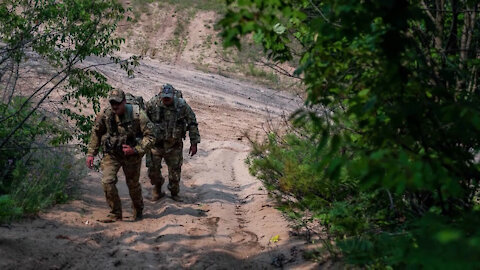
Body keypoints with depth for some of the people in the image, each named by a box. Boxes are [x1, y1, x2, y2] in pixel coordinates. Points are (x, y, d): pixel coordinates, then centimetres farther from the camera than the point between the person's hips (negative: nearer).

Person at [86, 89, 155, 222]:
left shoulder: (137, 115, -20)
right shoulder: (105, 115, -12)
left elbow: (150, 136, -15)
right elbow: (96, 134, 6)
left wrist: (136, 150, -25)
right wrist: (91, 153, 2)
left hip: (131, 155, -2)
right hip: (111, 154, 2)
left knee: (133, 184, 12)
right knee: (107, 182, -14)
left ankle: (138, 210, 39)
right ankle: (115, 213, 2)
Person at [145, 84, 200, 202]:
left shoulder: (182, 106, -13)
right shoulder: (152, 104, -12)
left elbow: (192, 124, -3)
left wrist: (194, 143, -4)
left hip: (174, 145, 0)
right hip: (156, 143, 0)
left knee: (175, 171, 8)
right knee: (153, 169, 3)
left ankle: (174, 193, 30)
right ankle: (157, 189, 29)